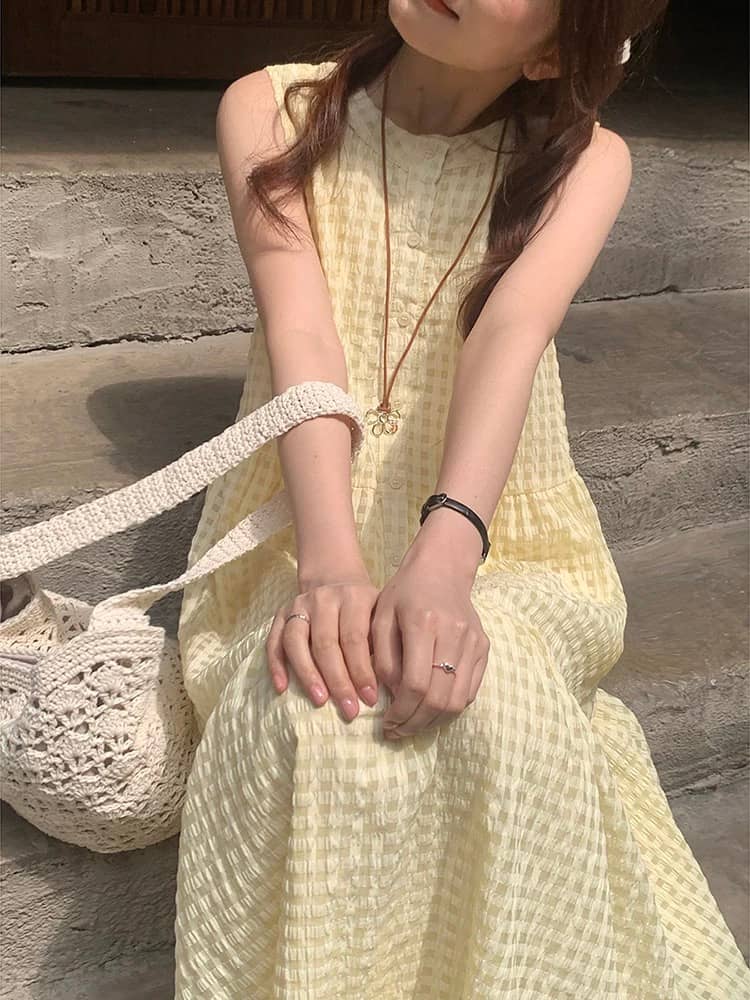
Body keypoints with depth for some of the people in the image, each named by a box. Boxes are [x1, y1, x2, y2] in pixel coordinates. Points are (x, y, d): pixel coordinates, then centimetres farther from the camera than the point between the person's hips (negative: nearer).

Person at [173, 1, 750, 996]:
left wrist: (446, 553, -38)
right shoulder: (271, 111, 0)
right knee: (314, 717, -33)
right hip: (309, 542, 0)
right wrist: (329, 557, -31)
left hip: (496, 541, 0)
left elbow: (512, 333, -20)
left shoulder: (583, 159, -1)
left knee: (494, 696, -33)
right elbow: (301, 327, -15)